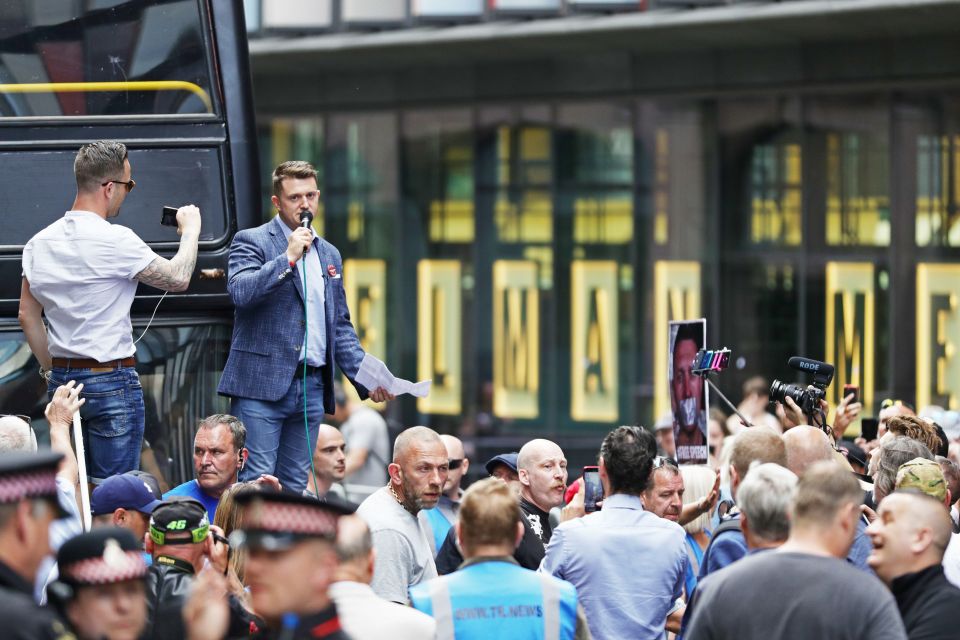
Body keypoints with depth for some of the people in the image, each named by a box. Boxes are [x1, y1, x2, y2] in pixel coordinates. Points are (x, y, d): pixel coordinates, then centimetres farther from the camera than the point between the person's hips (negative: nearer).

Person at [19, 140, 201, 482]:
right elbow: (177, 278, -6)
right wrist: (190, 231, 11)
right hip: (112, 382, -7)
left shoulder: (39, 244, 7)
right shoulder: (115, 241, -15)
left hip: (62, 380, 7)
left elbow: (28, 316, 13)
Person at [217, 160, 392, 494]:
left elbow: (340, 326, 22)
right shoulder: (251, 241, 1)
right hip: (262, 384, -6)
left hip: (312, 388, 6)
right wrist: (288, 258, -16)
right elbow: (240, 292, -18)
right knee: (255, 482, -11)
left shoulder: (329, 254, 19)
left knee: (294, 487, 6)